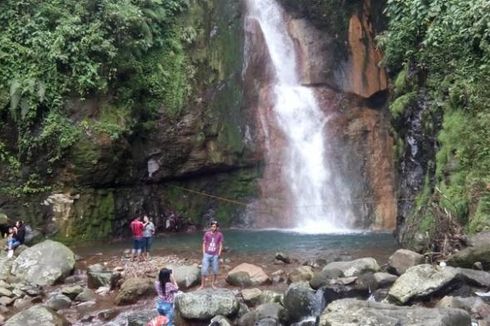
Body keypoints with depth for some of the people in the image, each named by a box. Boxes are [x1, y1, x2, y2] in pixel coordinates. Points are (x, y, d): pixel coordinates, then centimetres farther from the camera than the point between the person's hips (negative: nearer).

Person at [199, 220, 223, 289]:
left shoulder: (220, 234, -1)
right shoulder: (207, 234, -1)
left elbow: (220, 245, 4)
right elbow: (204, 244, 5)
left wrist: (219, 254, -3)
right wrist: (204, 253, 0)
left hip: (215, 255, 1)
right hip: (207, 254, -1)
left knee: (215, 270, 5)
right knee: (204, 270, -3)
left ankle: (212, 284, 22)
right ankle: (202, 285, 9)